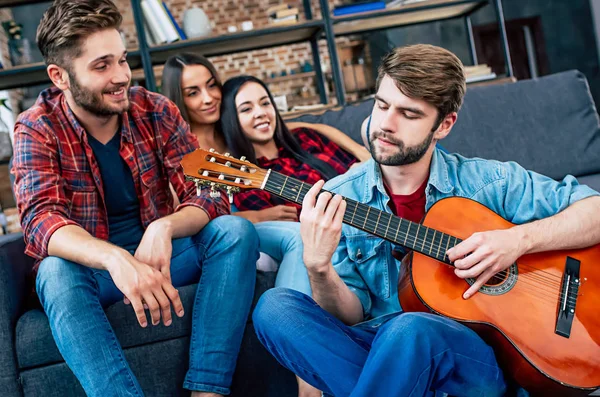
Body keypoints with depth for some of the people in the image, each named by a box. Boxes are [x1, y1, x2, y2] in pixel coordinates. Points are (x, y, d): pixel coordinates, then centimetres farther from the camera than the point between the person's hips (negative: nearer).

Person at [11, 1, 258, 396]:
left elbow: (209, 195, -10)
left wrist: (164, 229, -34)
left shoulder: (155, 111, -5)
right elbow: (42, 221, -25)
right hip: (90, 261, -2)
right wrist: (115, 259, -47)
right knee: (57, 272, -34)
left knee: (236, 232, -23)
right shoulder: (37, 129, -10)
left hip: (158, 252, 2)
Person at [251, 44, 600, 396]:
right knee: (275, 307, -22)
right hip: (381, 346, 4)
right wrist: (319, 267, -22)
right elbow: (349, 317, -1)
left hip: (478, 354, -3)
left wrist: (519, 239, -16)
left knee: (410, 329, -37)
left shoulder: (489, 182, -1)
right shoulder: (337, 200, 2)